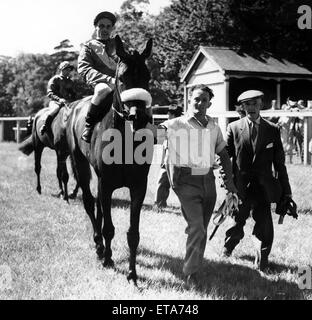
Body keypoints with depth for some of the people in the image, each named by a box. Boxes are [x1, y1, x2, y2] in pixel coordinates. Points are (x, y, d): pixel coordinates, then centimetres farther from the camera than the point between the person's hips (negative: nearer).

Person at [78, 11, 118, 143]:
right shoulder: (89, 46, 13)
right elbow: (84, 69, -3)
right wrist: (108, 79, -19)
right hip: (100, 83, -4)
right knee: (103, 89, -40)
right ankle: (88, 126, -27)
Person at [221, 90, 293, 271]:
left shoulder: (272, 130, 6)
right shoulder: (234, 128, 3)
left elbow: (279, 163, 6)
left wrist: (286, 191, 4)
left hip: (263, 187, 1)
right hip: (240, 187, 0)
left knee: (265, 227, 1)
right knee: (237, 224, 8)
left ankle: (262, 261, 24)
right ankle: (230, 245, 40)